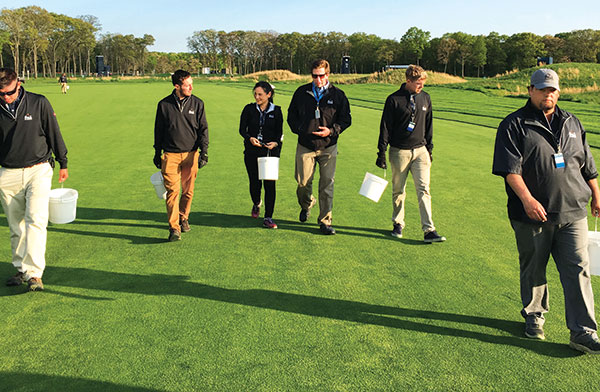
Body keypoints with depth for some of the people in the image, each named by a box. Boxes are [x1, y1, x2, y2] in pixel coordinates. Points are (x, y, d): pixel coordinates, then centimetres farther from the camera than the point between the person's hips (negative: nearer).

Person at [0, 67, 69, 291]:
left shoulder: (39, 103, -3)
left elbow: (54, 134, 4)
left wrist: (63, 164, 8)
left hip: (38, 170, -3)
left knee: (36, 220, -13)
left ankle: (34, 273, -14)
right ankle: (21, 270, 22)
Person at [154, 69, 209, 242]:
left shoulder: (197, 103, 3)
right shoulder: (164, 105, 2)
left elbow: (203, 129, 5)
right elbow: (158, 130, 11)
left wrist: (204, 151, -5)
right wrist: (157, 154, 14)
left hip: (190, 153, 1)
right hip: (170, 155, -1)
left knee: (188, 190, 7)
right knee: (172, 190, -9)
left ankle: (184, 218, 29)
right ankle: (174, 228, -8)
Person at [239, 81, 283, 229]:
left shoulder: (276, 111, 4)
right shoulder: (249, 109, 5)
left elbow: (279, 132, 4)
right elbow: (242, 129, 4)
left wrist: (275, 143, -17)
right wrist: (250, 138, -17)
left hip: (271, 151, -1)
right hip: (252, 151, 1)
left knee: (270, 184, -6)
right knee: (254, 182, 5)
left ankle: (268, 218, 1)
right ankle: (256, 204, 39)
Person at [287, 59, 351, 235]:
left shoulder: (338, 95, 1)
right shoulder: (302, 92, 5)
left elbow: (346, 119, 6)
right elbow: (291, 114, 16)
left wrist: (332, 131, -10)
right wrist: (298, 129, 0)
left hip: (328, 147, -1)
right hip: (305, 146, 1)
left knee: (327, 184, -1)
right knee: (303, 182, 3)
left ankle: (325, 222, 10)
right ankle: (307, 204, 37)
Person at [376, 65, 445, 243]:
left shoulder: (425, 98, 8)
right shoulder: (394, 100, -5)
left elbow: (428, 125, 17)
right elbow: (385, 127, -4)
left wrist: (429, 149, 16)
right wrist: (381, 153, -6)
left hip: (420, 150, 3)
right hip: (399, 151, -3)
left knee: (424, 189, -5)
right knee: (398, 191, 7)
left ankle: (429, 230, -7)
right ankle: (398, 224, 25)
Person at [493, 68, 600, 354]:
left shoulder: (571, 123, 15)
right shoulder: (514, 125, -3)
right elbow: (510, 168, -13)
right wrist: (527, 199, -23)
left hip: (572, 214, 4)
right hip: (532, 214, -3)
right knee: (533, 269, 10)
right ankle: (534, 316, 31)